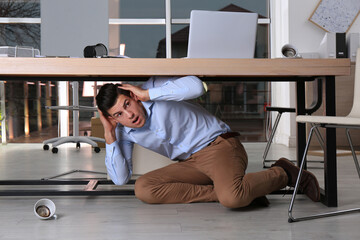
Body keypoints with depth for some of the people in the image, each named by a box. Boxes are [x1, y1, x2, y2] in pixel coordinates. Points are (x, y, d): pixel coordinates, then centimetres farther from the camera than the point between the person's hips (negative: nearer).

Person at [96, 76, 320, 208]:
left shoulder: (156, 86, -11)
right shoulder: (124, 132, 4)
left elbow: (196, 86, -29)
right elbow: (120, 178, -1)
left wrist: (147, 93, -24)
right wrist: (109, 135, -9)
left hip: (218, 145, -7)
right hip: (189, 164, 7)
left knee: (232, 197, -37)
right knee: (143, 188, -18)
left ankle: (283, 173, -2)